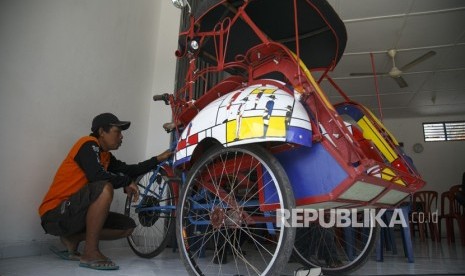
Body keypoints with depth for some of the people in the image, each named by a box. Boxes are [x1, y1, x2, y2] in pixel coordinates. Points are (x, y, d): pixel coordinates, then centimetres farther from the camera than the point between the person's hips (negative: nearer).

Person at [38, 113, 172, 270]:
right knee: (104, 188, -33)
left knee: (128, 226, 1)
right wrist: (127, 182, -14)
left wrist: (158, 159, 8)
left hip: (75, 213, 9)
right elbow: (97, 175, -29)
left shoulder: (105, 156, 12)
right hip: (54, 214, -9)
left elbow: (129, 170, 10)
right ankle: (90, 253, -23)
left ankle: (72, 239, 6)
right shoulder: (88, 144, -13)